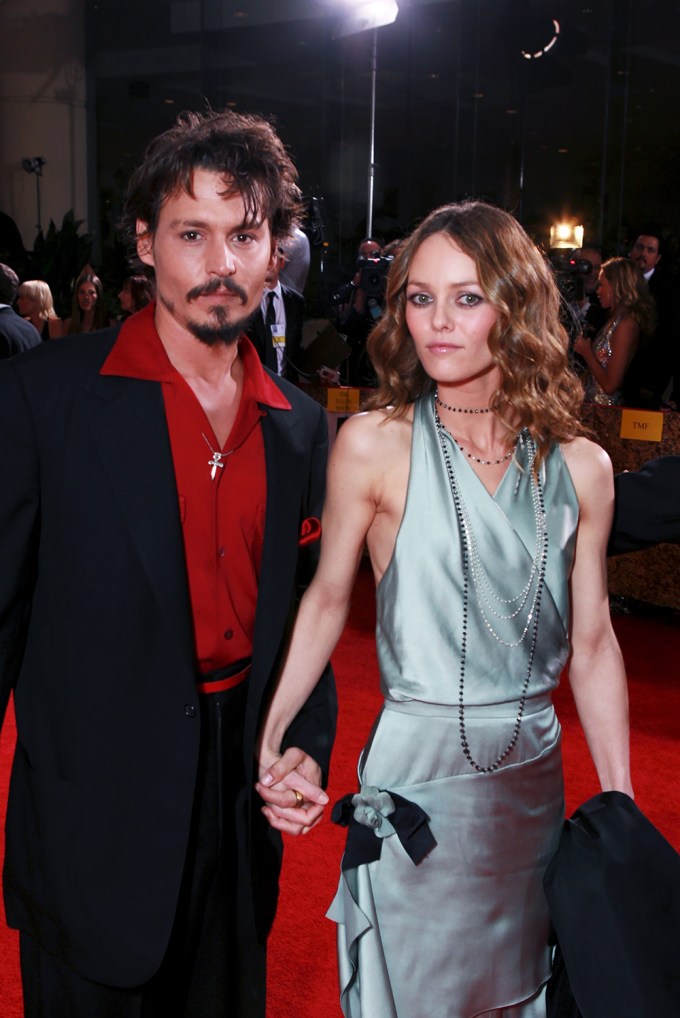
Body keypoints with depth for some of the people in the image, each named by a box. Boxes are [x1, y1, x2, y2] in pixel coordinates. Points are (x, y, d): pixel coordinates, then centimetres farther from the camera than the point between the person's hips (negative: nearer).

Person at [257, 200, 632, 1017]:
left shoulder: (580, 467, -2)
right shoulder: (374, 444, -10)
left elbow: (591, 642, 3)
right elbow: (327, 599, -1)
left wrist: (620, 807, 4)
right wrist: (268, 736, -10)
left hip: (534, 774, 3)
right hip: (417, 775, -3)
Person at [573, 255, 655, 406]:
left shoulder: (626, 324, -18)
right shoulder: (615, 318, 8)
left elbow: (610, 385, -21)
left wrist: (586, 352, -11)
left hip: (606, 409, -8)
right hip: (593, 403, 8)